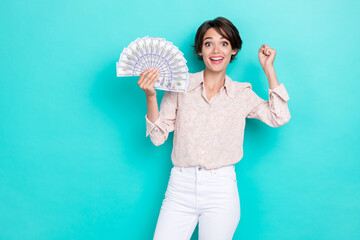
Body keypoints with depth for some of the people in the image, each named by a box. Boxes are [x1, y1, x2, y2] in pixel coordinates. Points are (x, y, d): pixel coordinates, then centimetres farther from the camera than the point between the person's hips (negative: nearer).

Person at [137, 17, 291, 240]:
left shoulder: (242, 93, 6)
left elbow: (279, 117, -7)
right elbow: (158, 136, 1)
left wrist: (268, 68, -2)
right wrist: (151, 96, -13)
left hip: (221, 190, 0)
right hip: (180, 188, 0)